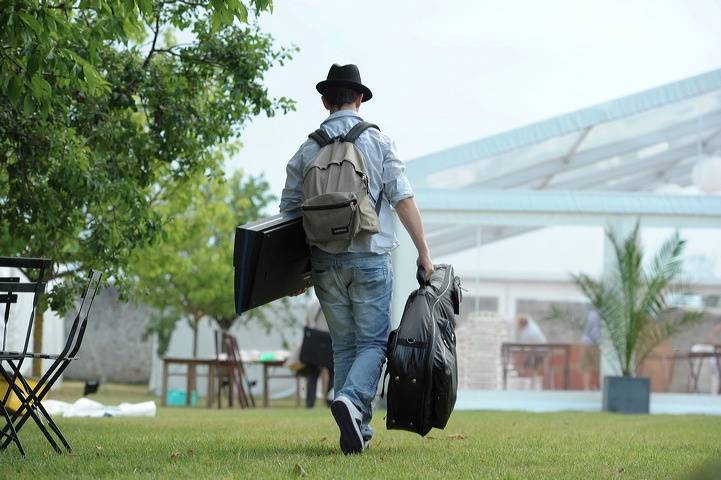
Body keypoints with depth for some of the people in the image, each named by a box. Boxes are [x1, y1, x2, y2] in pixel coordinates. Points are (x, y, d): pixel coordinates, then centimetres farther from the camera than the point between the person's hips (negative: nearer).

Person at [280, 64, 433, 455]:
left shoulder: (307, 150, 6)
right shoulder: (378, 142, 0)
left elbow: (288, 210, 8)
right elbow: (403, 200, -6)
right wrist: (424, 252, -1)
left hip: (325, 263, 3)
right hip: (370, 258, -2)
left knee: (343, 346, 12)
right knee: (372, 343, 1)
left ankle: (358, 428, 7)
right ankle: (351, 400, -26)